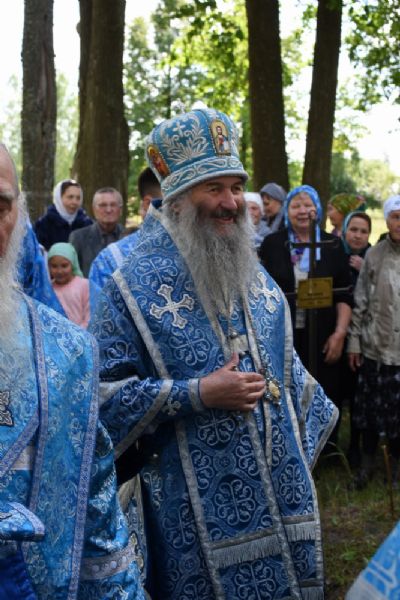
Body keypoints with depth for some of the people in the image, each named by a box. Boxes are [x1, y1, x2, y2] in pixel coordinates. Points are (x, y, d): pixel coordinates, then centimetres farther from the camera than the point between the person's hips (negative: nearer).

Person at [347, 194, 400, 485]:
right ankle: (368, 459, 26)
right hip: (375, 347, 1)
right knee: (370, 407, 9)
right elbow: (360, 301, 4)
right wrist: (354, 340, 2)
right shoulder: (375, 255, 1)